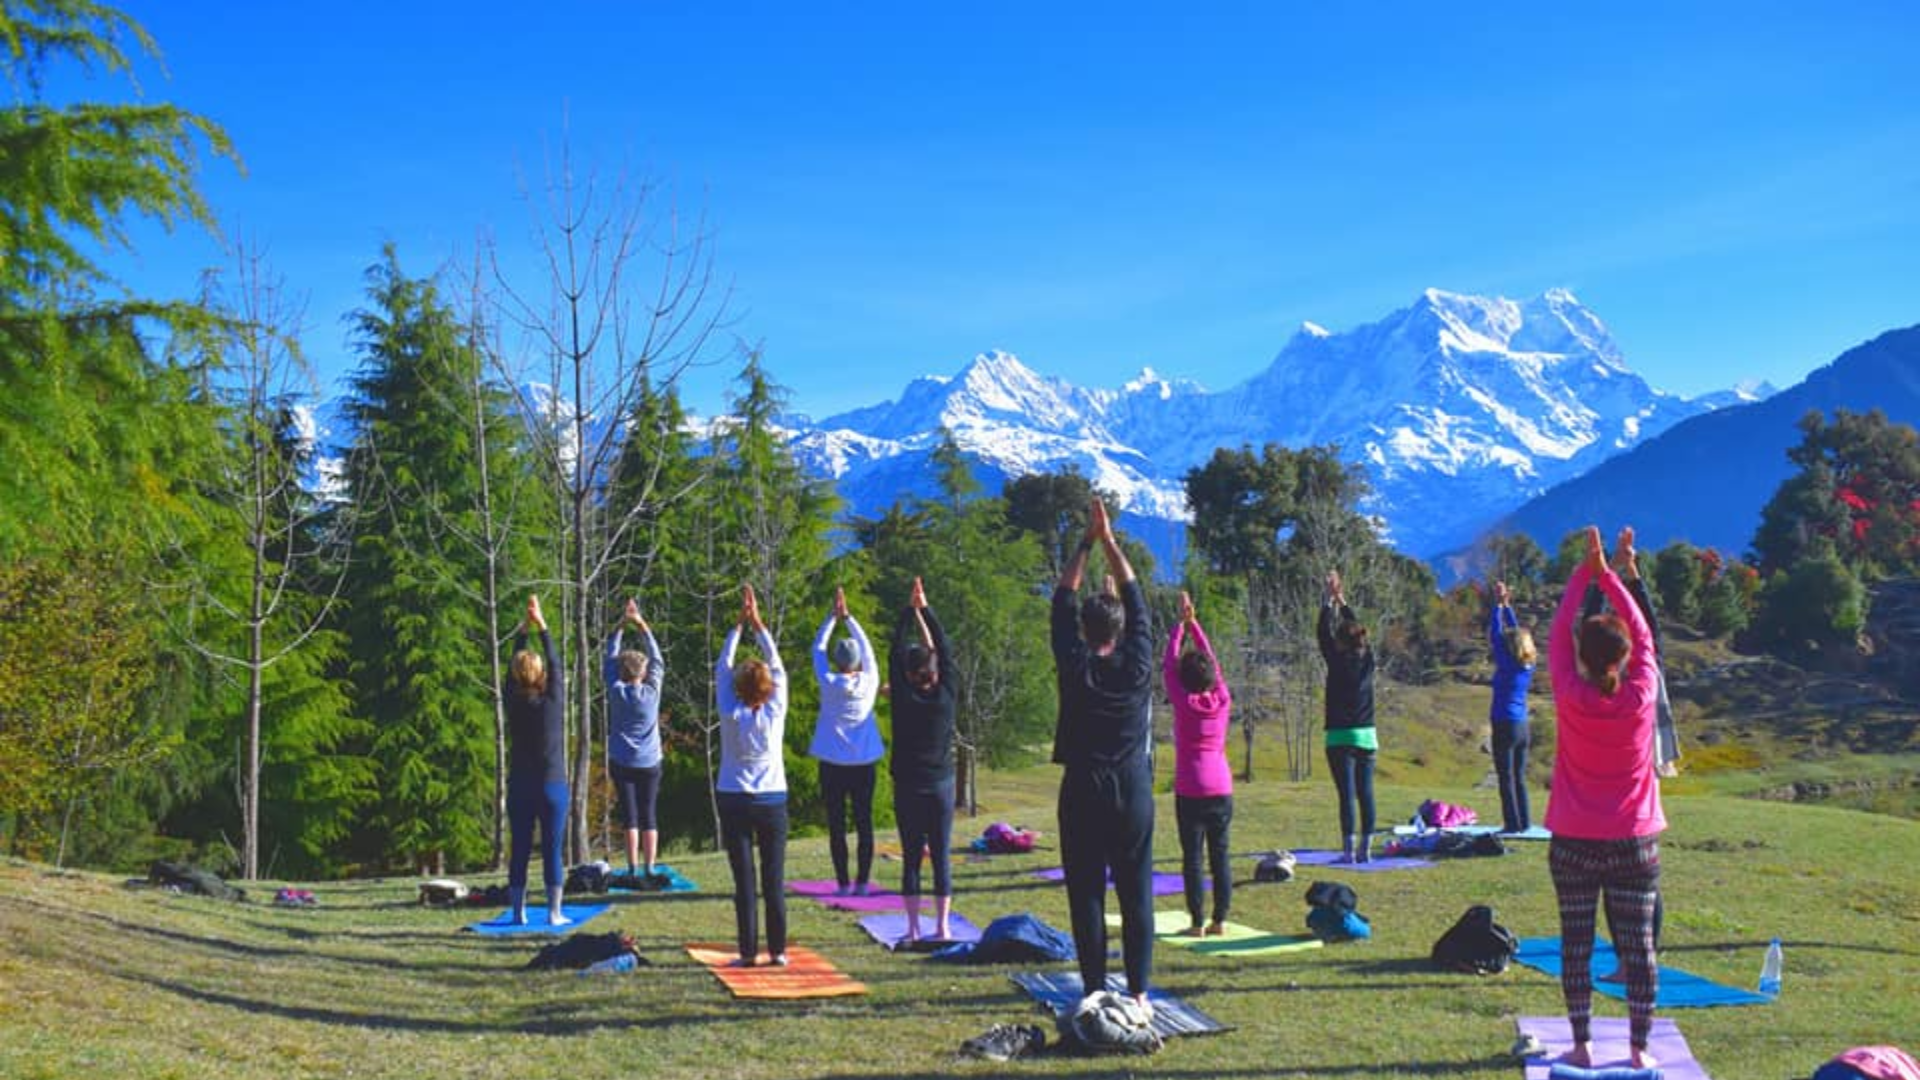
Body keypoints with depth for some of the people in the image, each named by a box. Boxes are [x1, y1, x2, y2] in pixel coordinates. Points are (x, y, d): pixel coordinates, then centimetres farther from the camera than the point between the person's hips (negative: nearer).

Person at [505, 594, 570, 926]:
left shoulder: (513, 702, -3)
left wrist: (523, 628, 17)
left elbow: (512, 666, 10)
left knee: (519, 851, 6)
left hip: (519, 788, 2)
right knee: (552, 851, 1)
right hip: (552, 787, -2)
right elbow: (556, 663, 3)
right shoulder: (552, 701, -8)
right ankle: (555, 912, 3)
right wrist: (541, 624, 10)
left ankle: (518, 912, 9)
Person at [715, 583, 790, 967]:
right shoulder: (774, 714, -6)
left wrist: (740, 625, 7)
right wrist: (758, 624, 8)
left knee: (744, 881, 1)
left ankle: (748, 951, 1)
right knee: (774, 880, 4)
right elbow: (777, 667, 3)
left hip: (734, 802, -1)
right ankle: (777, 950, 6)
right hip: (772, 801, 1)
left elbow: (722, 668, 2)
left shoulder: (731, 716, -8)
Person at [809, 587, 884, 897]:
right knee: (863, 822, 5)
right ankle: (862, 882, 4)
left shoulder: (829, 684, -8)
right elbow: (867, 647, 10)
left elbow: (817, 649, 4)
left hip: (833, 763, -2)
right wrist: (847, 617, 18)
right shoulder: (869, 683, -4)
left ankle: (843, 883, 1)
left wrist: (833, 617, 12)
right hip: (863, 763, 2)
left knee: (836, 825, 2)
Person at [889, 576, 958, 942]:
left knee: (911, 857, 3)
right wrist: (925, 610, 10)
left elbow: (894, 653, 2)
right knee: (941, 856, 5)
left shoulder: (903, 698, -8)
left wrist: (909, 610, 9)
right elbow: (946, 650, 3)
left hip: (908, 786, -1)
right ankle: (942, 925, 4)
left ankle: (914, 928, 3)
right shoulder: (946, 696, -6)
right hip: (940, 785, 1)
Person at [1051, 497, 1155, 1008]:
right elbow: (1136, 597, 7)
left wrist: (1086, 543, 12)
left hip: (1083, 792, -1)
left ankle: (1094, 986, 4)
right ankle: (1138, 989, 6)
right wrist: (1109, 541, 12)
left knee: (1086, 892, 3)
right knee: (1137, 893, 5)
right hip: (1133, 790, 1)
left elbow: (1063, 601, 5)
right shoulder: (1138, 666, -3)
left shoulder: (1075, 668, -6)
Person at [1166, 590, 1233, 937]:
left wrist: (1181, 624, 10)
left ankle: (1197, 923, 1)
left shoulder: (1184, 703, -9)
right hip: (1222, 789, 4)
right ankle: (1220, 920, 10)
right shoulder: (1222, 700, 0)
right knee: (1220, 854, 8)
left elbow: (1169, 664, 1)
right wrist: (1193, 623, 16)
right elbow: (1213, 660, 11)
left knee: (1192, 856, 0)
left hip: (1190, 791, -4)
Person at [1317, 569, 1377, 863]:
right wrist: (1342, 601, 26)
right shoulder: (1368, 659, 4)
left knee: (1347, 795, -6)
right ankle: (1365, 849, 9)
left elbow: (1323, 633, -1)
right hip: (1367, 736, 5)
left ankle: (1349, 850, -6)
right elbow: (1357, 630, 18)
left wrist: (1330, 601, 6)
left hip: (1341, 737, -5)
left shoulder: (1338, 662, -10)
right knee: (1365, 793, 6)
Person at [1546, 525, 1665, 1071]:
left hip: (1574, 843, -1)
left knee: (1576, 943, 7)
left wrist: (1585, 571, 4)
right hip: (1634, 842, 1)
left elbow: (1559, 634, 1)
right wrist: (1608, 575, 7)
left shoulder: (1571, 698, -11)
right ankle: (1639, 1048, 10)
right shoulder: (1641, 698, -9)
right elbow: (1643, 636, 4)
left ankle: (1582, 1044, 11)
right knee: (1637, 944, 6)